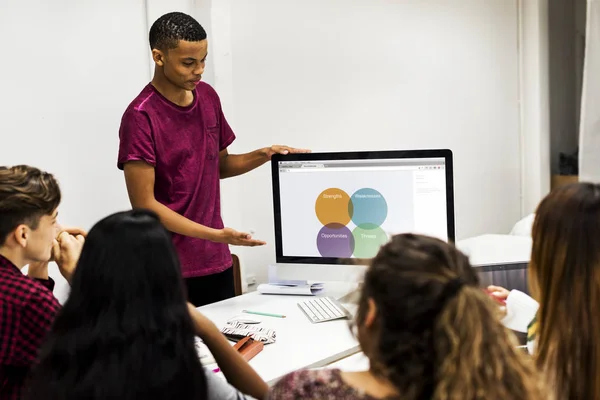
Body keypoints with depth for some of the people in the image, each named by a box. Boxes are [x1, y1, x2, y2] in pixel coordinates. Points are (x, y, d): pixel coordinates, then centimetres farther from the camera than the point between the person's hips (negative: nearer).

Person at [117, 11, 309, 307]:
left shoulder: (208, 97, 5)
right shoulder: (141, 117, -16)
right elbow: (144, 204, -17)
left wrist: (263, 155, -1)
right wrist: (216, 235, -21)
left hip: (217, 260, 6)